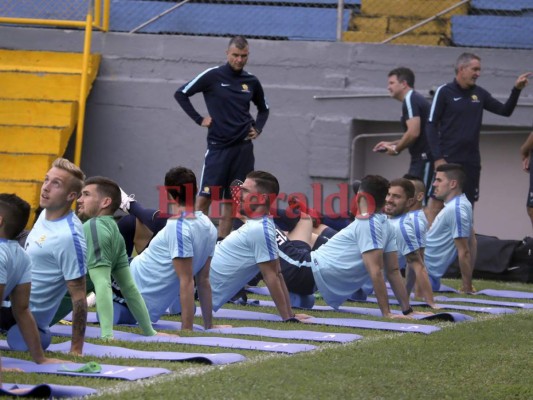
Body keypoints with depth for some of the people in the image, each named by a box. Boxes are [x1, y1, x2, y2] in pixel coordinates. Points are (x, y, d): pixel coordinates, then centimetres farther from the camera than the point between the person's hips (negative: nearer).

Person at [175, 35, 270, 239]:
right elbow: (181, 94, 2)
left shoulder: (252, 82, 8)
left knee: (231, 199, 5)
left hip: (243, 147, 3)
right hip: (218, 146, -3)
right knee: (206, 196, -9)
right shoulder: (212, 76, -3)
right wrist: (199, 119, -3)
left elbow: (263, 109, 26)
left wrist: (257, 129, 9)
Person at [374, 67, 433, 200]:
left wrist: (396, 149, -6)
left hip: (424, 157, -10)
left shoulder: (410, 101, -11)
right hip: (423, 157, 10)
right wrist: (391, 144, 22)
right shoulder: (416, 99, 20)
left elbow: (413, 133, -21)